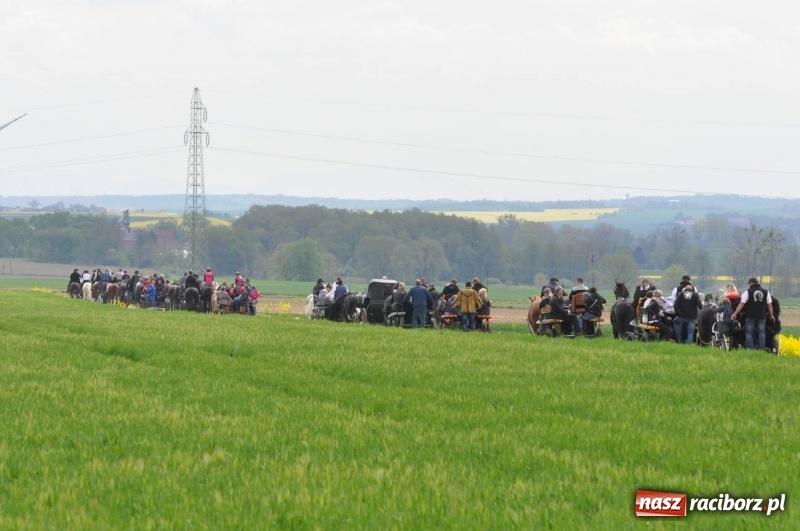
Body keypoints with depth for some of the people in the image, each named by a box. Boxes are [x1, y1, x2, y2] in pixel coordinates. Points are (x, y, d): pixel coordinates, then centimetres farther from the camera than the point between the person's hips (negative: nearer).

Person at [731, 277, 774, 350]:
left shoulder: (748, 292, -4)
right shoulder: (766, 292, 6)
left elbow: (741, 304, -8)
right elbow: (769, 305, 7)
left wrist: (735, 314, -5)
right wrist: (771, 315, 17)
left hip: (750, 316, -3)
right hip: (762, 316, 3)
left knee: (748, 334, 5)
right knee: (762, 333, 9)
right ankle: (762, 349, 6)